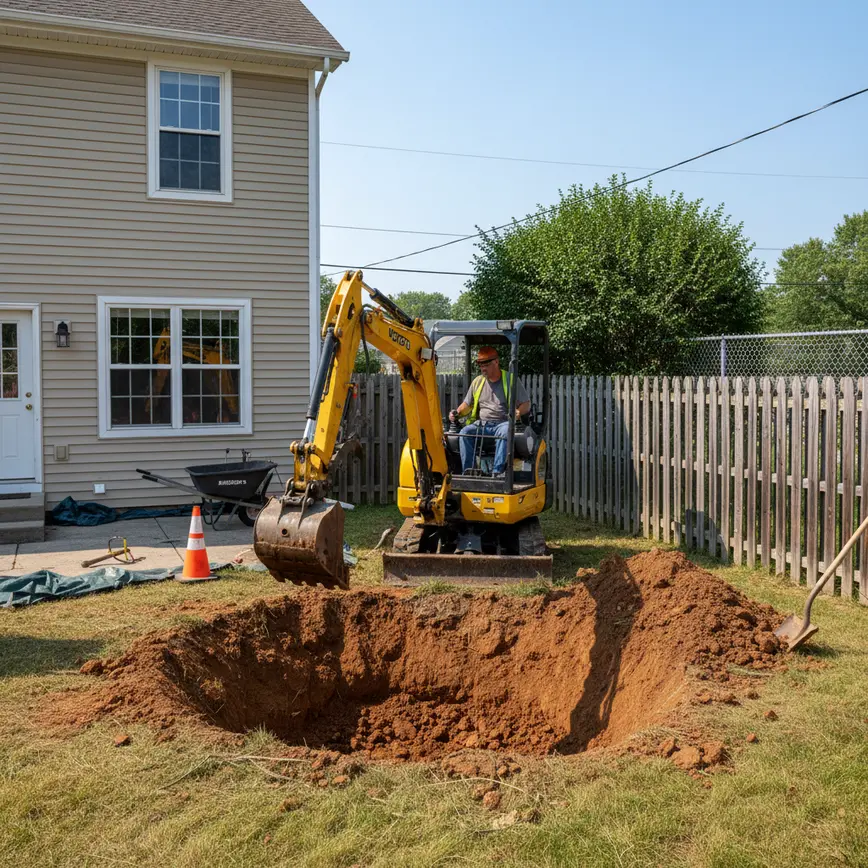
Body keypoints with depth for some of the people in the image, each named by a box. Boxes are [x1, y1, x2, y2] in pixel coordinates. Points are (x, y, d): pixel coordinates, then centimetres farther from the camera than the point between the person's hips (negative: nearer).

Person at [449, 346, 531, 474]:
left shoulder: (511, 380, 6)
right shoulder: (477, 381, 18)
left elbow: (526, 404, 6)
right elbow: (467, 404, 24)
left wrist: (519, 412, -17)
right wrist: (457, 413, 1)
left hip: (503, 422, -3)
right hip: (481, 424, 4)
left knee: (505, 431, -38)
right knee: (464, 432, -27)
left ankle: (498, 472, -41)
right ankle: (467, 472, -27)